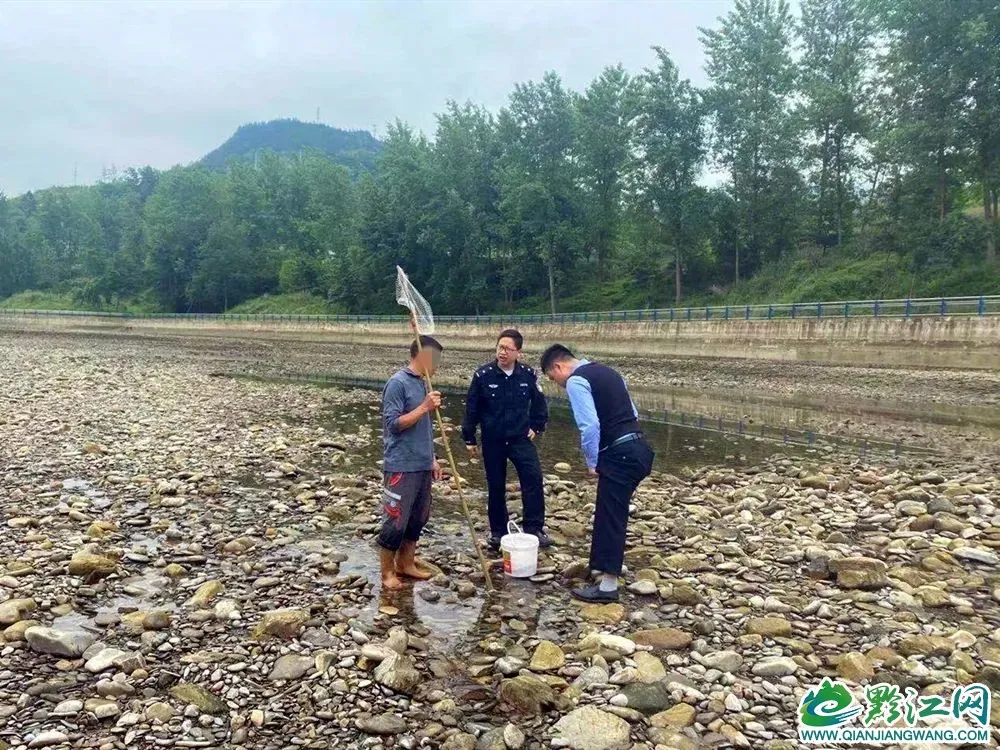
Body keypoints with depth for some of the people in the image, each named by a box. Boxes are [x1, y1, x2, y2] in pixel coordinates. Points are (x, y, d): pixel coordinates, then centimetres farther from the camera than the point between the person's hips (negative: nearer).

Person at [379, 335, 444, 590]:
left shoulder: (421, 384, 12)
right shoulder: (397, 383, -13)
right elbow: (393, 424, -18)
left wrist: (432, 459, 19)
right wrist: (424, 407, -22)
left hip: (422, 466, 9)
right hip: (401, 467, -8)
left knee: (418, 518, 16)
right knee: (395, 521, 0)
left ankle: (406, 564, 30)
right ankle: (387, 572, 15)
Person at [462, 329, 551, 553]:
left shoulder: (528, 375, -6)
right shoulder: (483, 376, -10)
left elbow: (539, 404, 11)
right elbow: (471, 408, -2)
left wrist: (536, 427, 6)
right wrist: (469, 439, 2)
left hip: (521, 438, 1)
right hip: (492, 441, 0)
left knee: (533, 477, -15)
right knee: (496, 487, 8)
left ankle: (534, 528, -5)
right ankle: (497, 532, 24)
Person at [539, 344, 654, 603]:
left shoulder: (576, 381, -8)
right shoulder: (606, 371, 20)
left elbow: (590, 426, -19)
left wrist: (592, 462, -6)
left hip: (619, 455, -9)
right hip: (638, 448, 9)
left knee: (610, 517, -1)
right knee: (612, 513, 22)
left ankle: (608, 586, 6)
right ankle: (607, 563, 37)